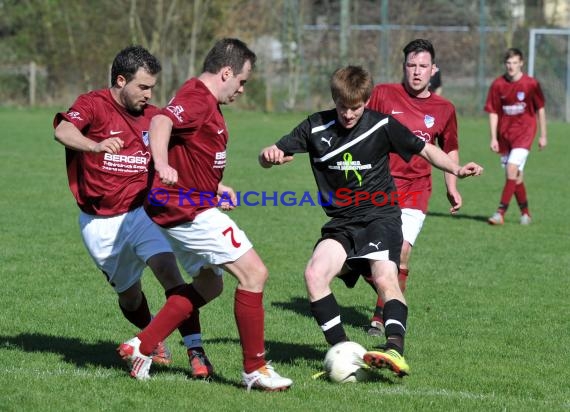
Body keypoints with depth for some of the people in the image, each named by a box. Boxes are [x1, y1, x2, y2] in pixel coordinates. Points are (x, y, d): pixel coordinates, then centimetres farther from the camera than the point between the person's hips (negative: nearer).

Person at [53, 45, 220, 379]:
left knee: (170, 272, -23)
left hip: (142, 211, 1)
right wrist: (96, 145, -51)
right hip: (100, 223, -1)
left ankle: (196, 352, -24)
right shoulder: (93, 105, -9)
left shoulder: (154, 117, 5)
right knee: (129, 295, 12)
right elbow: (63, 131, -30)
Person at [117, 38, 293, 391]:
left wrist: (215, 186, 35)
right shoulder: (199, 100, -17)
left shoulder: (202, 99, 17)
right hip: (189, 210, -11)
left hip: (187, 207, 11)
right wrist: (162, 165, -54)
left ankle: (142, 347, 19)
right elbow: (161, 122, -37)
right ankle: (255, 369, -7)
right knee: (254, 273, -12)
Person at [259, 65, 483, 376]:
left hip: (380, 216, -3)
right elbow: (271, 156, 0)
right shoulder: (316, 127, 0)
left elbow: (425, 150, 5)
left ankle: (395, 350, -39)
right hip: (341, 222, 3)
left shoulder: (382, 125, -4)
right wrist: (269, 156, -25)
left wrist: (456, 169, -11)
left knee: (385, 277, -27)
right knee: (314, 274, -20)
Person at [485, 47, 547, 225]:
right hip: (504, 133, 3)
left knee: (512, 169, -19)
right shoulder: (497, 85, -2)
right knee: (515, 176, 9)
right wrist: (493, 138, -3)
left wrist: (543, 135, 5)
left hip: (524, 132, -3)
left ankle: (501, 212, -20)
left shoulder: (531, 84, -7)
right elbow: (493, 112, 3)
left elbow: (540, 109, 4)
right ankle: (525, 212, 25)